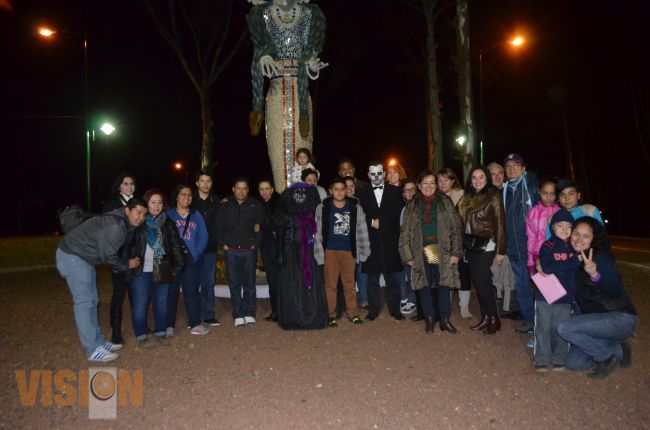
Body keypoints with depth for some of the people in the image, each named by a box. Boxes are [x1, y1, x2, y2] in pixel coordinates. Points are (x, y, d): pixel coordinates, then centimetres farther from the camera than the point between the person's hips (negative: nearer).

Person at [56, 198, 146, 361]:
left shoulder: (120, 222, 5)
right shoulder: (115, 226, -25)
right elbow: (107, 256, -22)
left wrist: (121, 266, 7)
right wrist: (127, 264, -7)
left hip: (83, 258, 10)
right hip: (71, 256, -10)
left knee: (92, 301, 13)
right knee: (84, 302, -6)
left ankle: (98, 342, 22)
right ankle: (93, 350, 0)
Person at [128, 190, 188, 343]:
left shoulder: (168, 223, 6)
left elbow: (176, 244, 3)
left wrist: (179, 264, -5)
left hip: (161, 270, 2)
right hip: (140, 270, -2)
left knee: (161, 301, 9)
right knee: (140, 303, 1)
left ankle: (161, 330, 24)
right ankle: (140, 333, 15)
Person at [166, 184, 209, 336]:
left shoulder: (196, 215, 11)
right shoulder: (168, 215, 3)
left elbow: (203, 237, 5)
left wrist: (196, 253, -7)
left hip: (192, 260, 2)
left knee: (192, 291, 2)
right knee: (171, 291, 3)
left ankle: (195, 324, 7)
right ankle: (169, 325, 11)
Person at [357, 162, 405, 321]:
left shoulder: (395, 191, 8)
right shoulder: (362, 193, 9)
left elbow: (398, 214, 3)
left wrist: (380, 222, -3)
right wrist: (371, 222, -10)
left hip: (390, 241, 0)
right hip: (371, 241, 0)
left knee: (392, 277, 4)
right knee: (372, 277, 6)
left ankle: (395, 309, 15)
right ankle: (373, 309, 16)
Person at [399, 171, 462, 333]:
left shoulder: (445, 202, 5)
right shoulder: (412, 206, 8)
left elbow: (455, 228, 1)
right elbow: (405, 233, 6)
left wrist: (456, 252, -6)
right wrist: (408, 256, -1)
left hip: (442, 253, -1)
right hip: (421, 253, 1)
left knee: (443, 286, 1)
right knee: (424, 286, 6)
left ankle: (445, 319, 16)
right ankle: (429, 318, 21)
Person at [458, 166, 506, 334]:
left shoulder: (493, 196, -6)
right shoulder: (468, 198, 10)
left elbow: (500, 224, -9)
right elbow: (464, 222, 10)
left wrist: (500, 250, -11)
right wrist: (463, 246, 7)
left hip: (486, 245, -6)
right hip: (470, 245, 6)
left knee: (482, 281, -6)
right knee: (478, 282, 7)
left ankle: (494, 319, 9)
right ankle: (485, 317, 18)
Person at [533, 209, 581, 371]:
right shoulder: (547, 246, -5)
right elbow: (547, 267, -21)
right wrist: (574, 261, -24)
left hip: (565, 297, 3)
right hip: (544, 296, -3)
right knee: (543, 328, 5)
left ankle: (559, 358, 25)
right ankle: (541, 359, 17)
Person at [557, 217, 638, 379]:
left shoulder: (601, 257, -16)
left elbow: (616, 292, -24)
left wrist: (595, 275, -43)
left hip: (620, 318, -7)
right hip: (596, 319, 7)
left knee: (564, 328, -25)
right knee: (573, 363, -1)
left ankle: (615, 352, -3)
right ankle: (615, 350, 19)